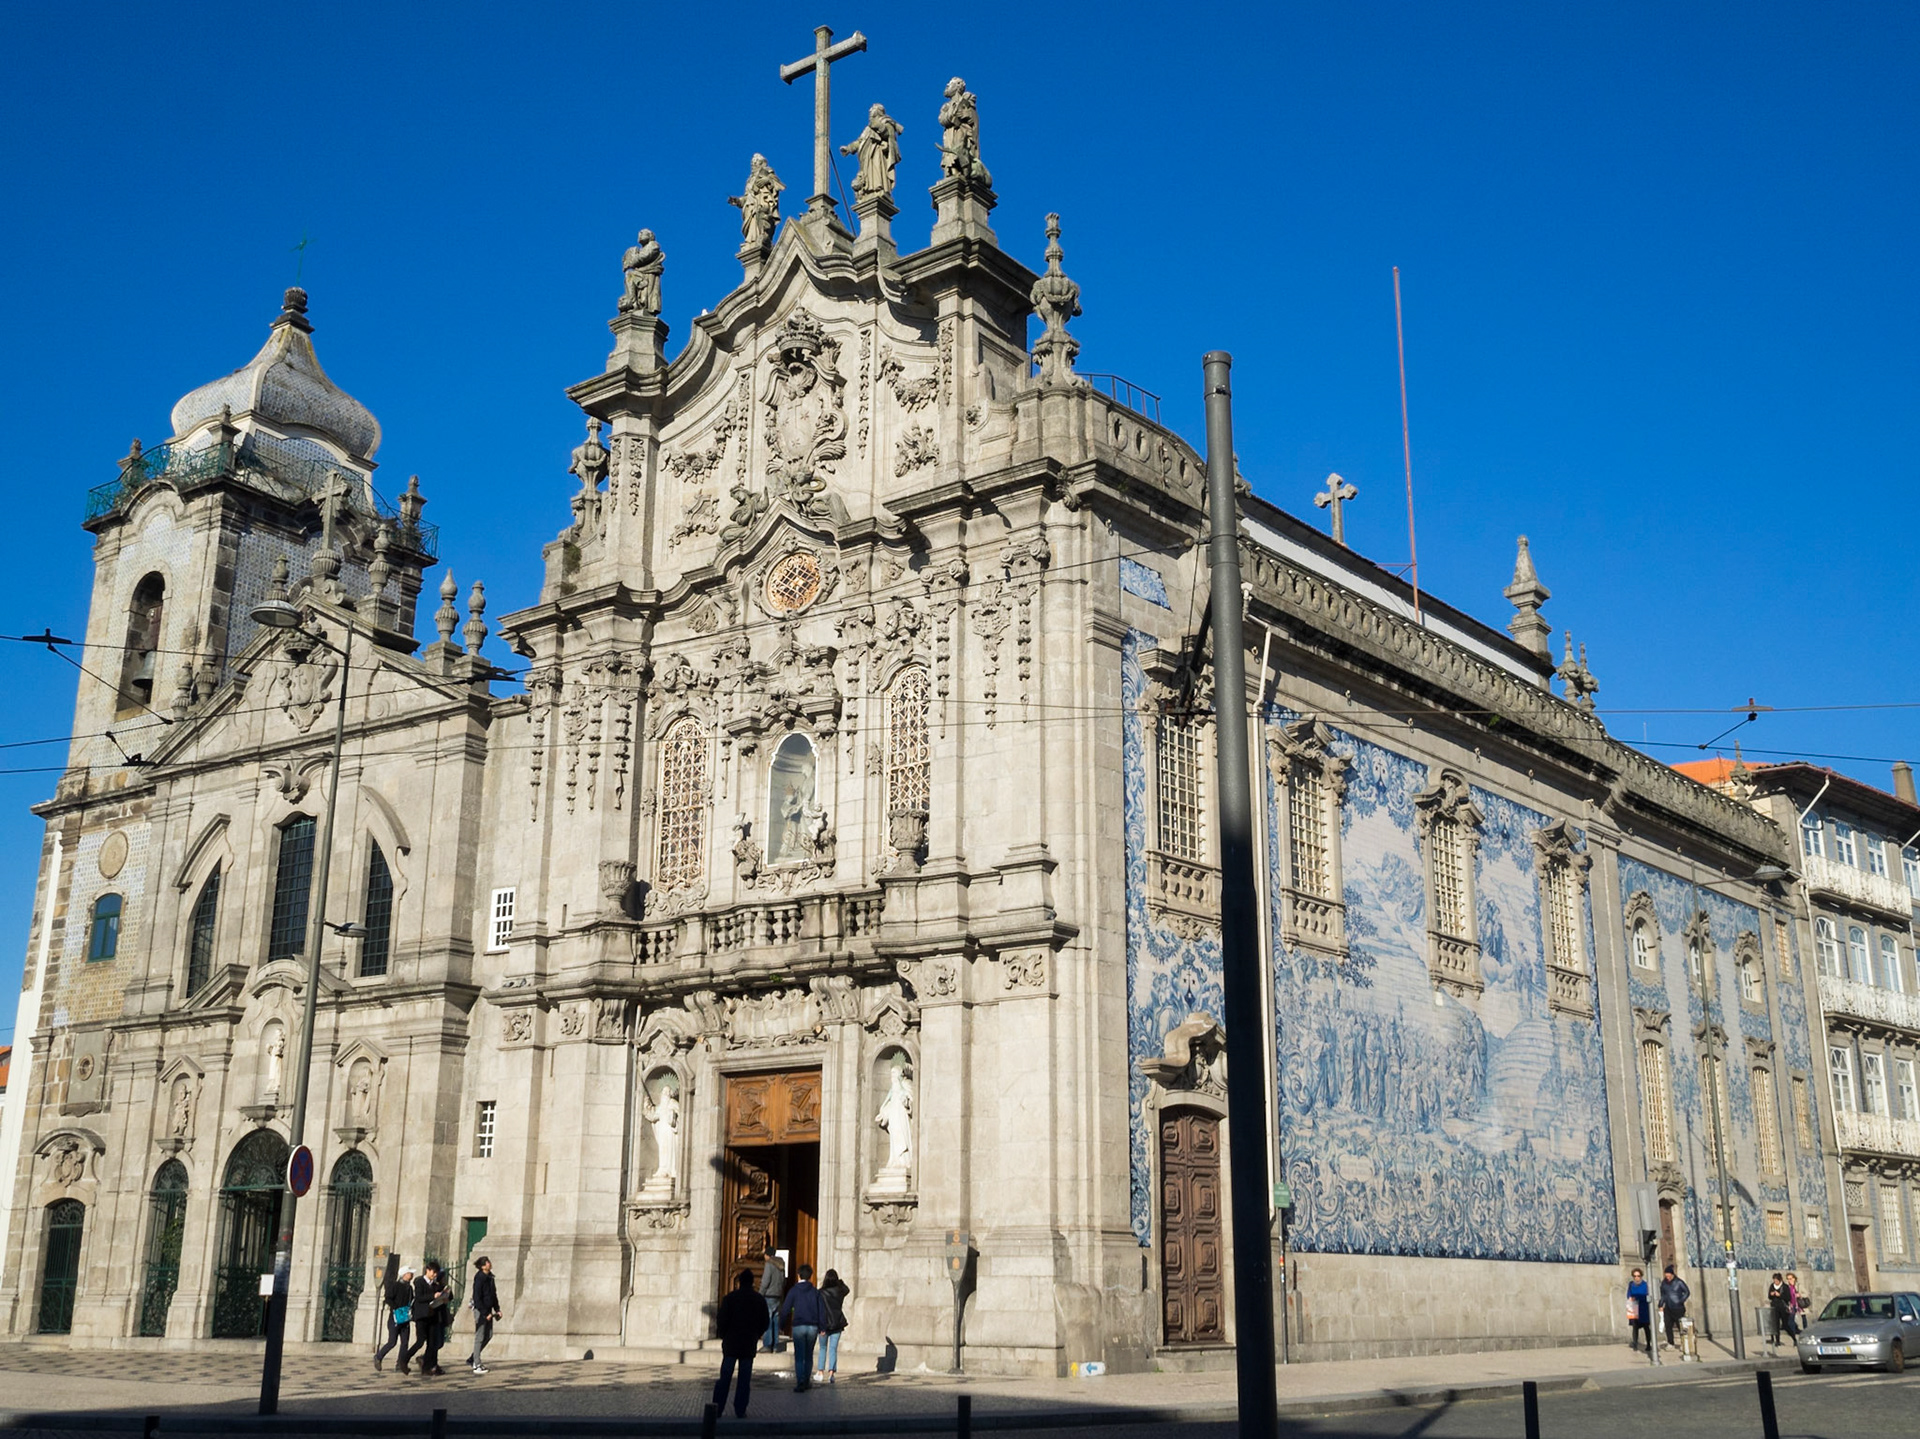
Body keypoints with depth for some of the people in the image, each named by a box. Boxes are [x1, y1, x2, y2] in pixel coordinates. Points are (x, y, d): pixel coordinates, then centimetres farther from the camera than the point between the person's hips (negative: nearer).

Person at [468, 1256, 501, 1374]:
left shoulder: (489, 1277, 10)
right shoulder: (480, 1278, -17)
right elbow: (477, 1298, -19)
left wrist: (497, 1309, 13)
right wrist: (485, 1313, -19)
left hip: (487, 1310, 9)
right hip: (480, 1310, -9)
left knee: (488, 1336, 12)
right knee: (480, 1337, -4)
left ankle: (471, 1359, 23)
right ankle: (476, 1365, 2)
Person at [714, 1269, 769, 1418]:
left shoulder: (730, 1298, -7)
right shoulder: (759, 1300, 0)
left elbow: (722, 1321, -9)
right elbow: (764, 1323, 4)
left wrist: (724, 1336, 8)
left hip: (731, 1344, -1)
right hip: (749, 1345, 1)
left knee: (725, 1377, 5)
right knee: (744, 1379, 5)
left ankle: (717, 1408, 3)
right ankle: (740, 1411, 3)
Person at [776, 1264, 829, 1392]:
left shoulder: (794, 1291, -1)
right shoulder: (815, 1292, 8)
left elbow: (785, 1309, -3)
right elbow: (822, 1309, 5)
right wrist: (822, 1327, 10)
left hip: (799, 1326, -3)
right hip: (813, 1327, 3)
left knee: (799, 1356, -2)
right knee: (809, 1355, 16)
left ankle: (800, 1383, -13)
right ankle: (807, 1382, 21)